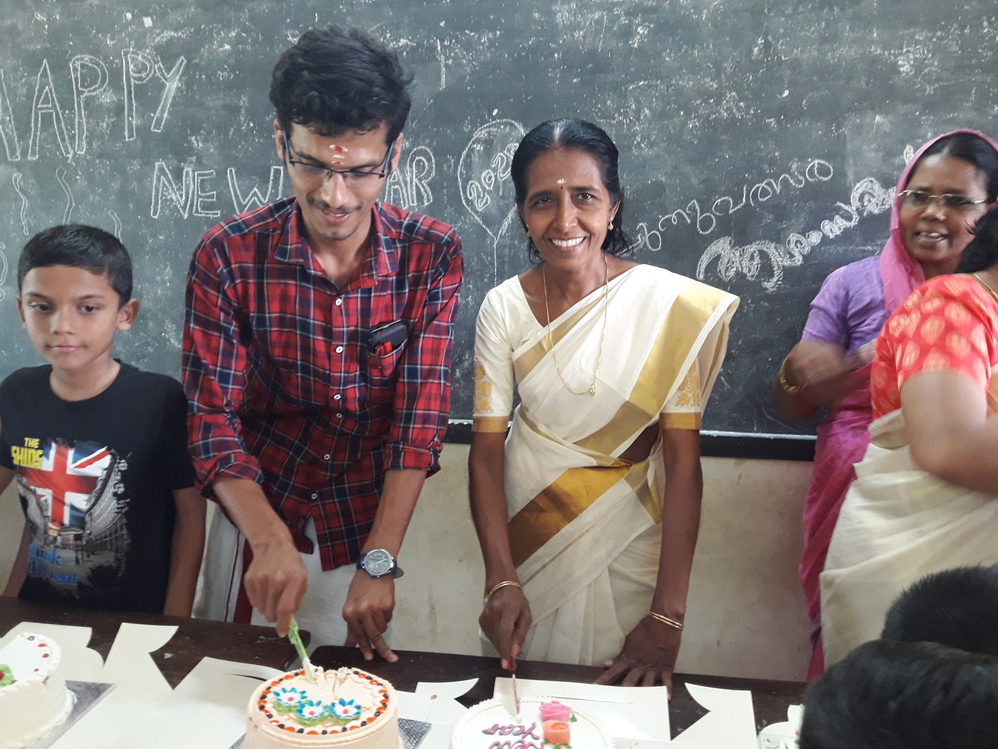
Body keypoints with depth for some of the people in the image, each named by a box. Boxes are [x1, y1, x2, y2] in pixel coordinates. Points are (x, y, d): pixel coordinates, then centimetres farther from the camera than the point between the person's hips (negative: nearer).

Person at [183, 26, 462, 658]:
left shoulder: (432, 256, -14)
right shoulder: (228, 256, -14)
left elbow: (421, 422, -17)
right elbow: (214, 421, -15)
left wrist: (379, 563, -24)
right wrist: (271, 540, -29)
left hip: (368, 531, 0)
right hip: (258, 526, 0)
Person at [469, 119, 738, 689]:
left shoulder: (668, 305, -16)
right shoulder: (504, 308, -9)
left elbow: (683, 462, -16)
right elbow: (487, 451, -8)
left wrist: (668, 617, -18)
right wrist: (501, 580, -20)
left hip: (628, 538, -1)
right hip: (529, 531, 2)